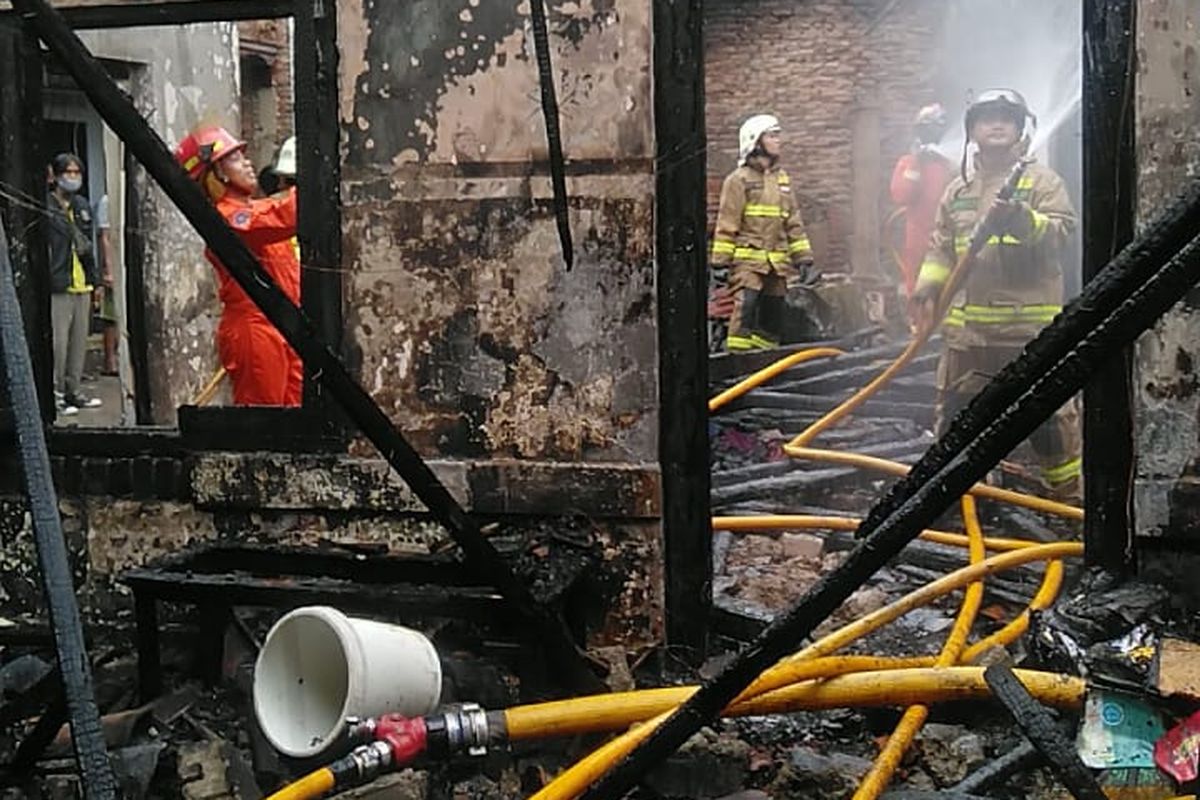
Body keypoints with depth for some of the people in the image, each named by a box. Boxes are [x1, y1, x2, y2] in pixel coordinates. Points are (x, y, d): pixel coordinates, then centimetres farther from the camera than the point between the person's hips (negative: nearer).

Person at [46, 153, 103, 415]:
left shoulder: (82, 206, 16)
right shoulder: (46, 206, -7)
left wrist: (95, 281, 21)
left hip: (82, 285, 7)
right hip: (58, 287, -7)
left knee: (79, 341, 12)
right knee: (58, 341, -6)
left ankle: (74, 391, 21)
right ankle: (57, 394, 2)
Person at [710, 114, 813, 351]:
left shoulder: (782, 179, 17)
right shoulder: (739, 179, -3)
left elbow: (793, 222, 20)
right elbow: (726, 223, -6)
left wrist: (802, 257, 15)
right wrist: (720, 261, -10)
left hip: (777, 261, 6)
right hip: (748, 259, -6)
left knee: (772, 313, 7)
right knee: (746, 304, -18)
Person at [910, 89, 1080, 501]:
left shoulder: (1041, 180, 1)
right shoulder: (958, 190, 14)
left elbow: (1061, 231, -11)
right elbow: (942, 247, 17)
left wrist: (1023, 220, -27)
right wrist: (928, 286, 3)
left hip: (1030, 320, -4)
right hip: (967, 323, 4)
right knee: (955, 404, 11)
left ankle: (1068, 485, 12)